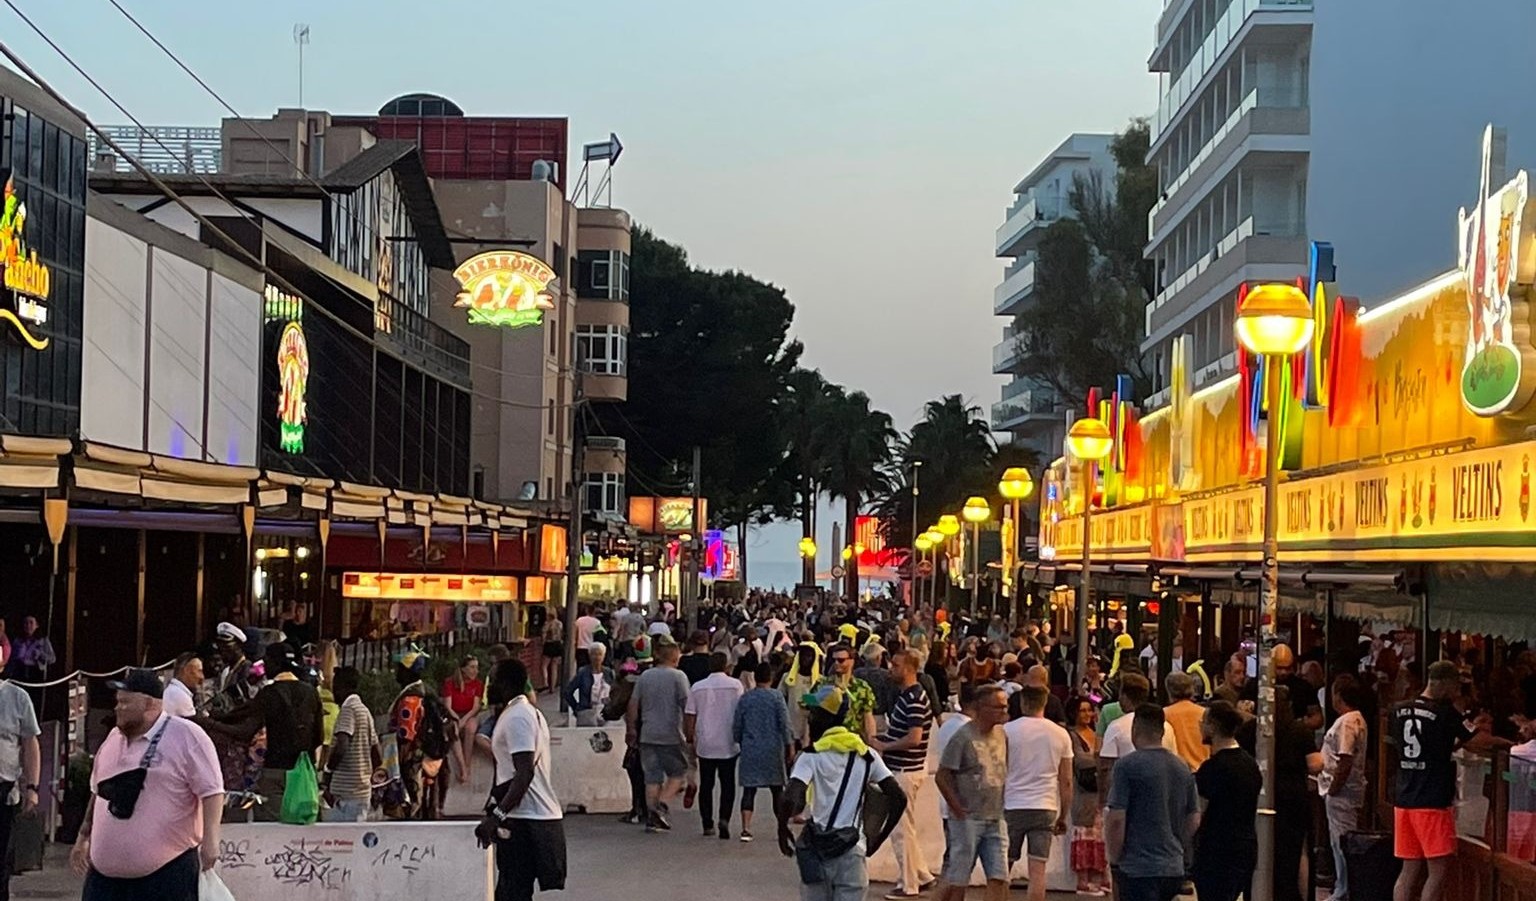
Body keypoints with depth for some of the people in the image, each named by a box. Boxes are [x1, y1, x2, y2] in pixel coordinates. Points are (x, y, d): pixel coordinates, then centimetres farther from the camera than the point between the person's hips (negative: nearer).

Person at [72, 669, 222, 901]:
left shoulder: (187, 737, -11)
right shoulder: (114, 738, 12)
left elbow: (211, 791, -14)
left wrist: (210, 838, -21)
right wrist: (84, 837, 23)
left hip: (167, 868, -7)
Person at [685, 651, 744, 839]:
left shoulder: (697, 688, 3)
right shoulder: (735, 685, -4)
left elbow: (689, 717, 4)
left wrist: (691, 741, 13)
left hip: (705, 745, 2)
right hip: (728, 745, -2)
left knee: (706, 785, 11)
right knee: (728, 784, 6)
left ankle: (707, 824, 13)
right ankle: (724, 819, -12)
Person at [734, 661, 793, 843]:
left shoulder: (744, 698, 2)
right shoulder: (776, 697, -5)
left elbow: (737, 726, 6)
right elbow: (784, 724, -5)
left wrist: (739, 743, 20)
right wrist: (789, 745, 4)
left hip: (750, 750, 1)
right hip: (773, 749, -1)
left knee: (749, 789, 2)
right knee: (777, 789, 10)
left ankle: (746, 828, -7)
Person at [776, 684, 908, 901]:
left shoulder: (812, 756, -8)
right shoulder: (866, 755, 5)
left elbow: (790, 800, -23)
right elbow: (898, 799, 1)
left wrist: (782, 830, -5)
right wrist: (878, 839, 9)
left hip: (818, 849, -3)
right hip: (853, 850, 3)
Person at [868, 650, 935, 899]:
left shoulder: (914, 699, -20)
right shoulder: (904, 696, 12)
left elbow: (914, 738, -27)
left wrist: (883, 746, -17)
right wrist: (882, 739, 5)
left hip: (906, 771, -10)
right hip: (899, 769, 10)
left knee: (902, 829, -1)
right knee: (903, 827, 18)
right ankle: (922, 875, 25)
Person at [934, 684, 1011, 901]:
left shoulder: (1002, 735, 7)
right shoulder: (964, 737, -12)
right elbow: (942, 777, -11)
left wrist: (1003, 805, 7)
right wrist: (959, 810, -11)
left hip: (995, 820, 6)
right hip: (968, 819, -6)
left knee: (999, 878, 0)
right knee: (958, 879, 1)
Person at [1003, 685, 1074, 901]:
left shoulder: (1007, 730, -2)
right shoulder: (1060, 735, 4)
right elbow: (1066, 782, 6)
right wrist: (1063, 817, 15)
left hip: (1012, 806, -1)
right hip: (1045, 808, 1)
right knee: (1037, 869, 0)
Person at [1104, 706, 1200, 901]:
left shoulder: (1128, 766, -11)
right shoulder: (1183, 768, 10)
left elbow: (1116, 819, -14)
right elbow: (1194, 821, 13)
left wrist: (1114, 861, -4)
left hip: (1138, 869, -6)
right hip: (1174, 868, 7)